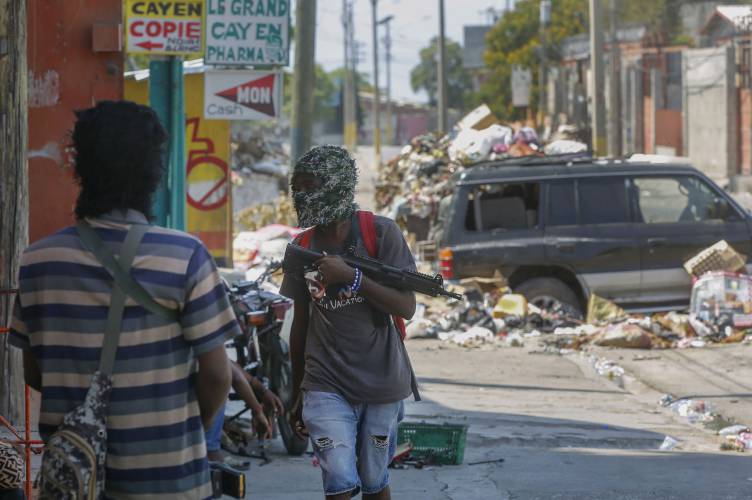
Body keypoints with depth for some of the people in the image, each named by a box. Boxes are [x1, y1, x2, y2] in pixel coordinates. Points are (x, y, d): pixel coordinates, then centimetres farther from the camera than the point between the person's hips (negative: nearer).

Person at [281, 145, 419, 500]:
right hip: (326, 386, 1)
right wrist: (297, 397, 18)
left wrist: (352, 277, -25)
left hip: (381, 385, -1)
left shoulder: (381, 234, -6)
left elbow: (406, 308, -13)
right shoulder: (302, 248, 4)